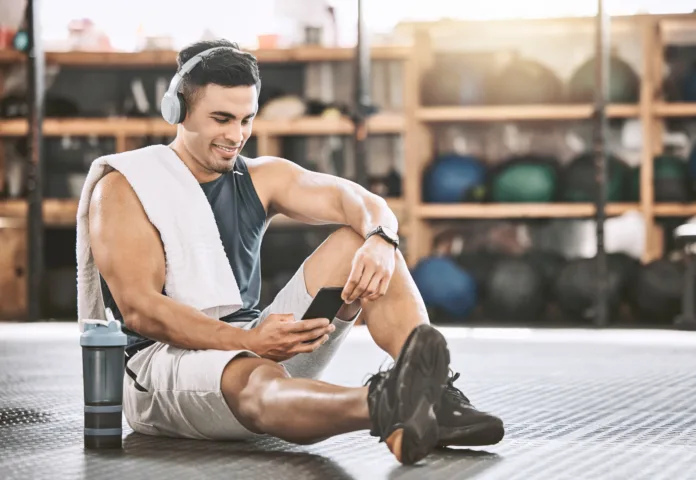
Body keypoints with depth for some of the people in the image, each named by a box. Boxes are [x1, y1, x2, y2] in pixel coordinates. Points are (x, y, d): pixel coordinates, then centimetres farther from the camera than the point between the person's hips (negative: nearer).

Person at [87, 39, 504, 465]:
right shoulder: (124, 190, -3)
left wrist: (380, 239, -27)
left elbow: (362, 203, -1)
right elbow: (140, 310, -17)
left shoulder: (261, 178, 13)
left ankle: (435, 394, -32)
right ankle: (381, 406, -72)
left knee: (361, 243, -8)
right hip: (158, 360, -6)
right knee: (255, 381, -41)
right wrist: (248, 341, -29)